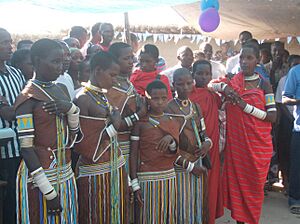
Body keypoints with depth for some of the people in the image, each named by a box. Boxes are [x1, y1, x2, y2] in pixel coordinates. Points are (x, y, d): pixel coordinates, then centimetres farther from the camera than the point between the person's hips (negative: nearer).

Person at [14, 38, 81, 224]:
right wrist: (49, 191, -18)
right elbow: (26, 147, -16)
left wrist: (71, 109, -10)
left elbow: (73, 136, 10)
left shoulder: (62, 90, 8)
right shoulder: (28, 97, -13)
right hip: (41, 176, -6)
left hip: (65, 173, 7)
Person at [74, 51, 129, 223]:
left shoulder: (103, 95, 10)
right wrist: (113, 127, -16)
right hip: (96, 172, -8)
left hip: (116, 166, 8)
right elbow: (82, 144, -17)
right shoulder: (83, 98, -14)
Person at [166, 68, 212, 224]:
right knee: (182, 211, 2)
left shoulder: (196, 107, 8)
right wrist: (189, 165, -15)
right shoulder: (168, 110, -13)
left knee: (198, 207, 15)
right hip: (179, 166, -6)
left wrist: (207, 143, -6)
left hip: (197, 163, 6)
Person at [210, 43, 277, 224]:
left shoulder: (264, 84, -2)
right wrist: (223, 87, -9)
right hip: (236, 141, 2)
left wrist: (246, 106, -17)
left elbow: (272, 116, -7)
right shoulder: (232, 82, 3)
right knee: (236, 181, 8)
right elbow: (210, 84, 11)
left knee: (254, 185, 5)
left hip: (258, 144, -2)